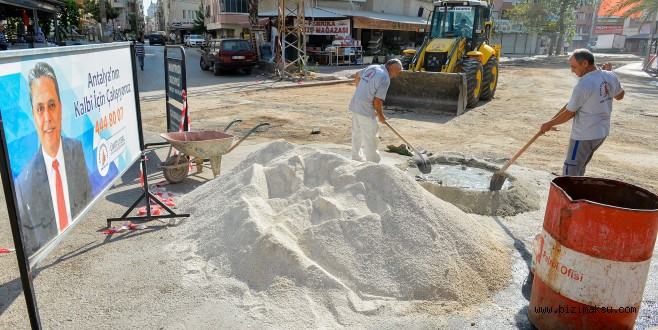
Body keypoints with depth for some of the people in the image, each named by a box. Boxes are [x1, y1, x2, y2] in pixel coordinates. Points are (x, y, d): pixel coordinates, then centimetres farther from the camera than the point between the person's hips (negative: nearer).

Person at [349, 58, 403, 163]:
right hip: (366, 111, -9)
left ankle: (356, 158, 35)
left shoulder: (372, 67, 9)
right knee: (370, 139, 1)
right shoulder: (385, 79, -15)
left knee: (356, 134, 21)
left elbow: (357, 76, 25)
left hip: (355, 106, 9)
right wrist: (380, 116, -2)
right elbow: (377, 101, -17)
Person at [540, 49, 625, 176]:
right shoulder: (611, 77, 0)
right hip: (602, 132, 9)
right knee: (579, 168, 22)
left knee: (570, 172, 0)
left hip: (584, 136, -9)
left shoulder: (583, 86, -23)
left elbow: (569, 114, -14)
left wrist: (549, 124, 0)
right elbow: (620, 95, 20)